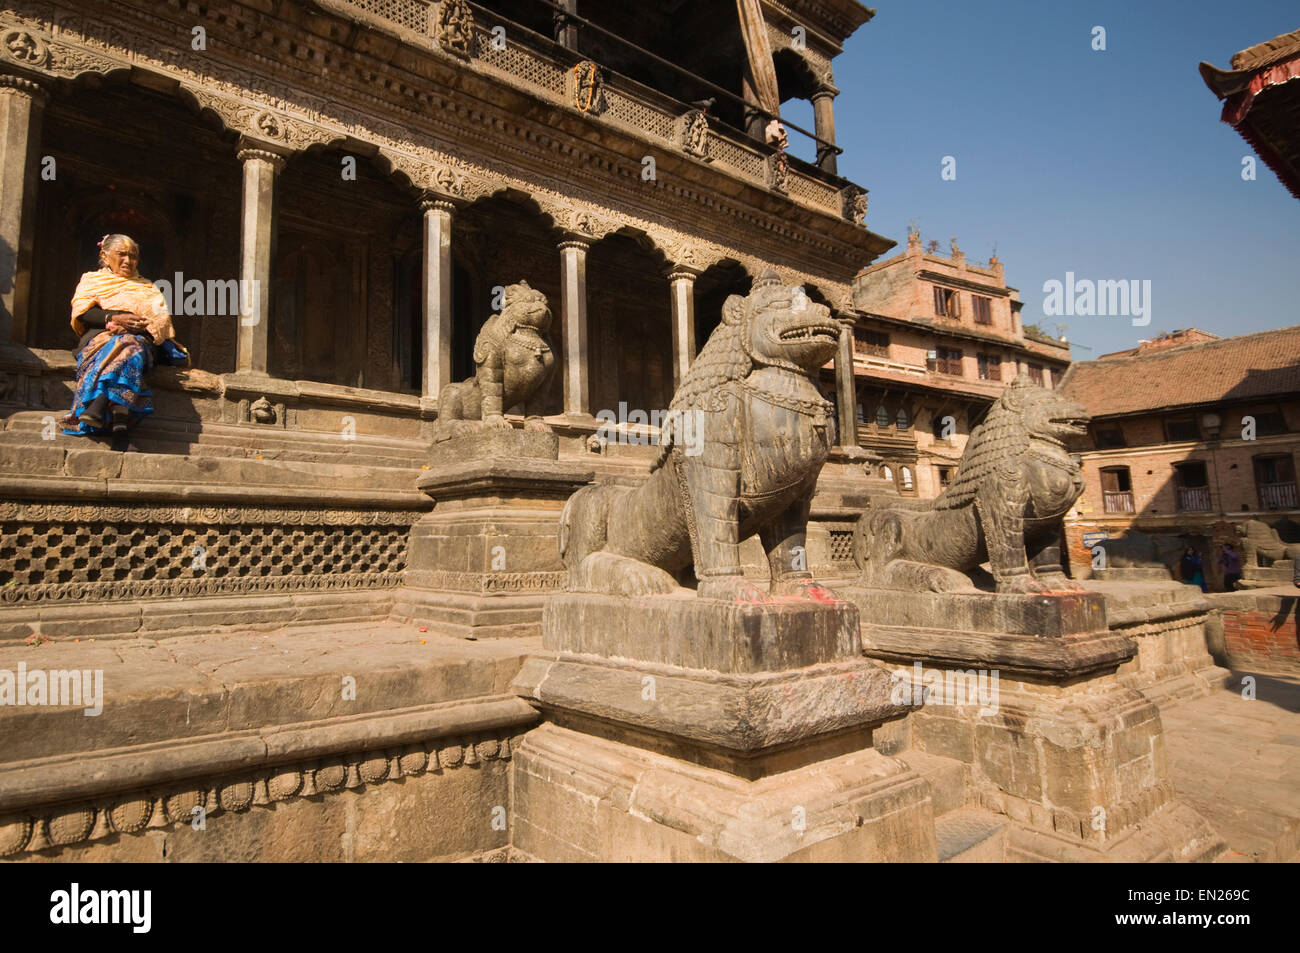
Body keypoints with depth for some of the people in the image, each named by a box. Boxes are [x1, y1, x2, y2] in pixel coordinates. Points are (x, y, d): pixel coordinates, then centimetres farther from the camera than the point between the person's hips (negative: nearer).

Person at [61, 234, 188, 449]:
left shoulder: (147, 288, 32)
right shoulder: (91, 280, 28)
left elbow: (163, 320, 11)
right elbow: (81, 313, 8)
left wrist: (141, 325, -10)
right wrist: (114, 318, -9)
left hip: (139, 339, 1)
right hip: (100, 336, -1)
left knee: (131, 345, -38)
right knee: (119, 347, -38)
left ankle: (98, 405, -59)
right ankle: (120, 423, -58)